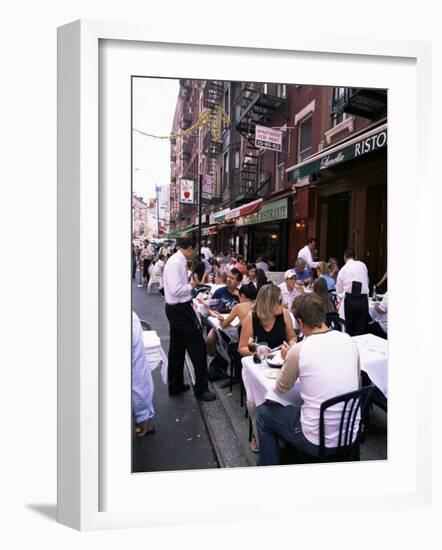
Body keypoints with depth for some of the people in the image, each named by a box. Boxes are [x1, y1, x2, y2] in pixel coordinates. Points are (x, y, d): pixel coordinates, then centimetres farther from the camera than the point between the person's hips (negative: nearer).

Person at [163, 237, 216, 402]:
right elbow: (176, 290, -28)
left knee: (177, 347, 18)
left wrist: (189, 285, 7)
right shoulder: (176, 263, -21)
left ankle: (175, 385, 32)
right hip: (180, 309, -11)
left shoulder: (176, 260, 10)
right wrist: (191, 285, -13)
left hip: (175, 309, 11)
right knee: (197, 346, -1)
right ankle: (201, 388, 10)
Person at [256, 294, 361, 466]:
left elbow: (281, 389, 1)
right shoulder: (348, 341, -3)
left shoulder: (298, 350, -17)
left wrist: (287, 360, 16)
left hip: (318, 442, -6)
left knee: (263, 412, 18)